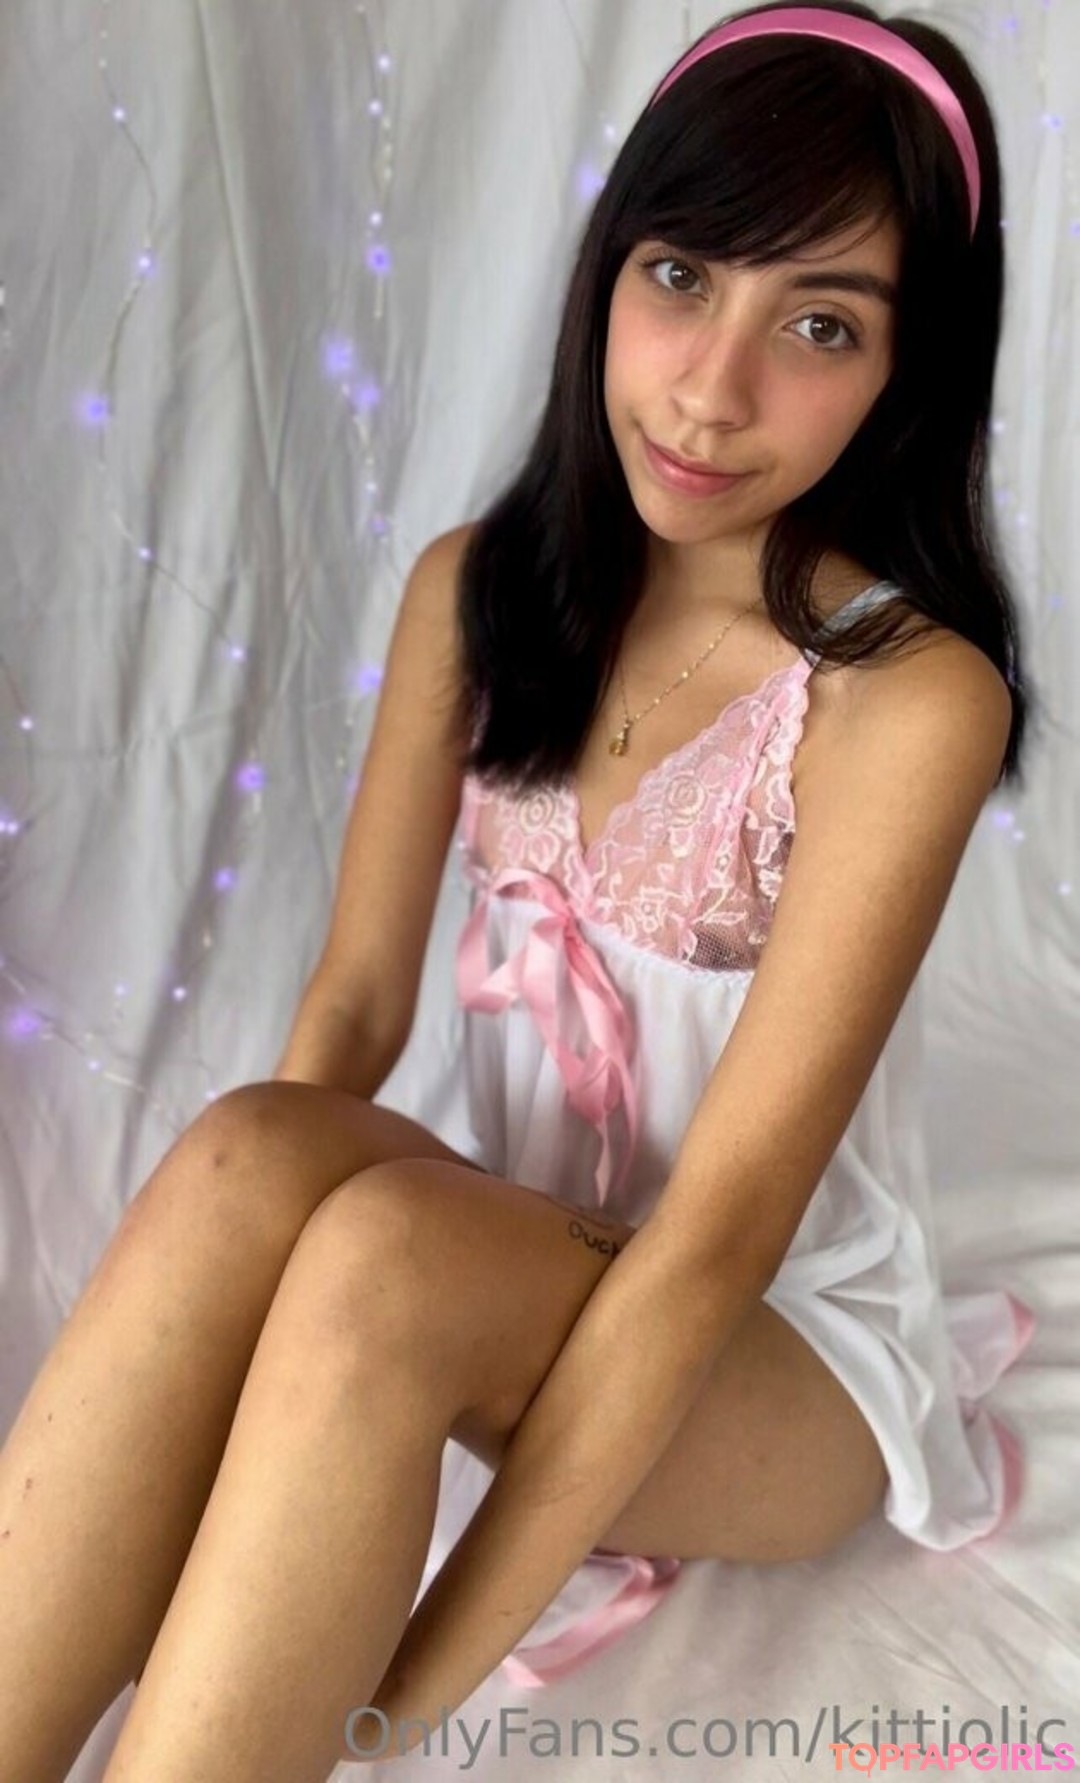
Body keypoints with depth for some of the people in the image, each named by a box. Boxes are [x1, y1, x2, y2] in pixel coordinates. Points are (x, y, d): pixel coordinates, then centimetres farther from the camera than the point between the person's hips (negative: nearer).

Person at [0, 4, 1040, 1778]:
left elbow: (724, 1227, -25)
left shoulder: (909, 699, -21)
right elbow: (355, 998, -5)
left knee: (385, 1249, -34)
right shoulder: (478, 587, -3)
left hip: (785, 1353, -3)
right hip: (525, 1271, 4)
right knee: (245, 1156, -30)